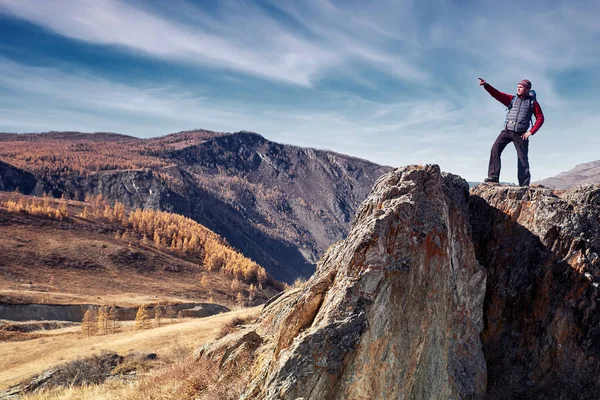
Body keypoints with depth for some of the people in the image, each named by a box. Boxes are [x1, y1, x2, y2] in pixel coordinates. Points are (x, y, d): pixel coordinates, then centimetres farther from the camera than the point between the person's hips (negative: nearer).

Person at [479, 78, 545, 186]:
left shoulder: (533, 102, 5)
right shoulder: (512, 99, 10)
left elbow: (540, 118, 4)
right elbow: (497, 94, -2)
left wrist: (531, 132, -6)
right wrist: (485, 85, -17)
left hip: (520, 134, -2)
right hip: (507, 131, 2)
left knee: (523, 158, 1)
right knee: (495, 149, -17)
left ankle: (524, 185, 6)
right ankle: (493, 177, -18)